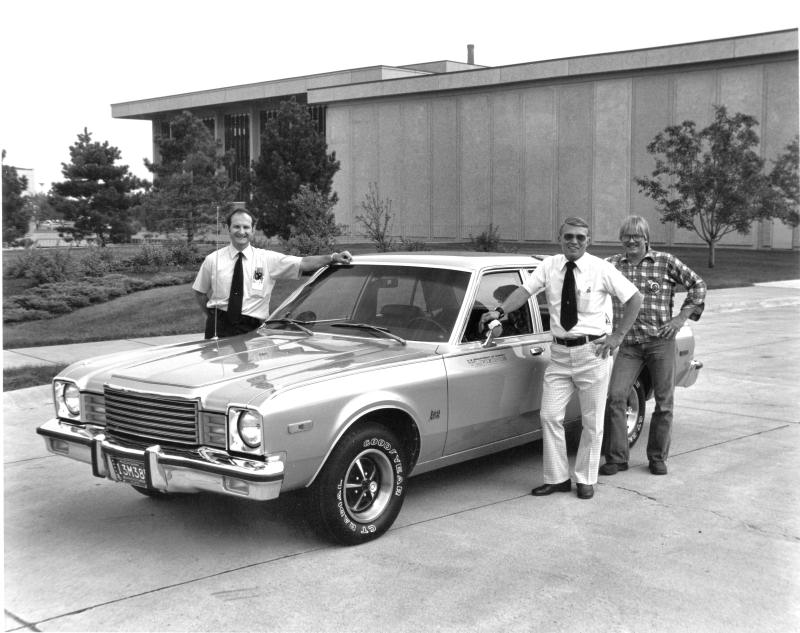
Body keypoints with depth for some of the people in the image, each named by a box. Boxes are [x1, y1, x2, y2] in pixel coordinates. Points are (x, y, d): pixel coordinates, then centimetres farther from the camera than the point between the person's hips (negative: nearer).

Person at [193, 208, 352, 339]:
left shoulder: (268, 259, 3)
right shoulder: (213, 260, 5)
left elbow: (303, 263, -7)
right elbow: (199, 293, 15)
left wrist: (333, 257, -19)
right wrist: (212, 316, 5)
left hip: (250, 328, 0)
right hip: (218, 327, 0)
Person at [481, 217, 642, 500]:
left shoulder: (602, 269, -5)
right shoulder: (549, 266, 2)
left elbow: (635, 298, 0)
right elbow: (525, 290, -9)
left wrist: (618, 335, -5)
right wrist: (500, 311, -26)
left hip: (592, 352, -3)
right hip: (559, 353, 3)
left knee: (592, 422, 5)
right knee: (550, 416, 1)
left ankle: (586, 480, 19)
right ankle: (557, 478, 14)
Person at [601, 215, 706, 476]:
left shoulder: (665, 262, 1)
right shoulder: (611, 265, 6)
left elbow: (698, 285, 7)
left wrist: (682, 317, 0)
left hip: (660, 340, -1)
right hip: (627, 344, 1)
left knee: (664, 402, 4)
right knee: (615, 397, -10)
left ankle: (658, 458, 19)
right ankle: (616, 458, 0)